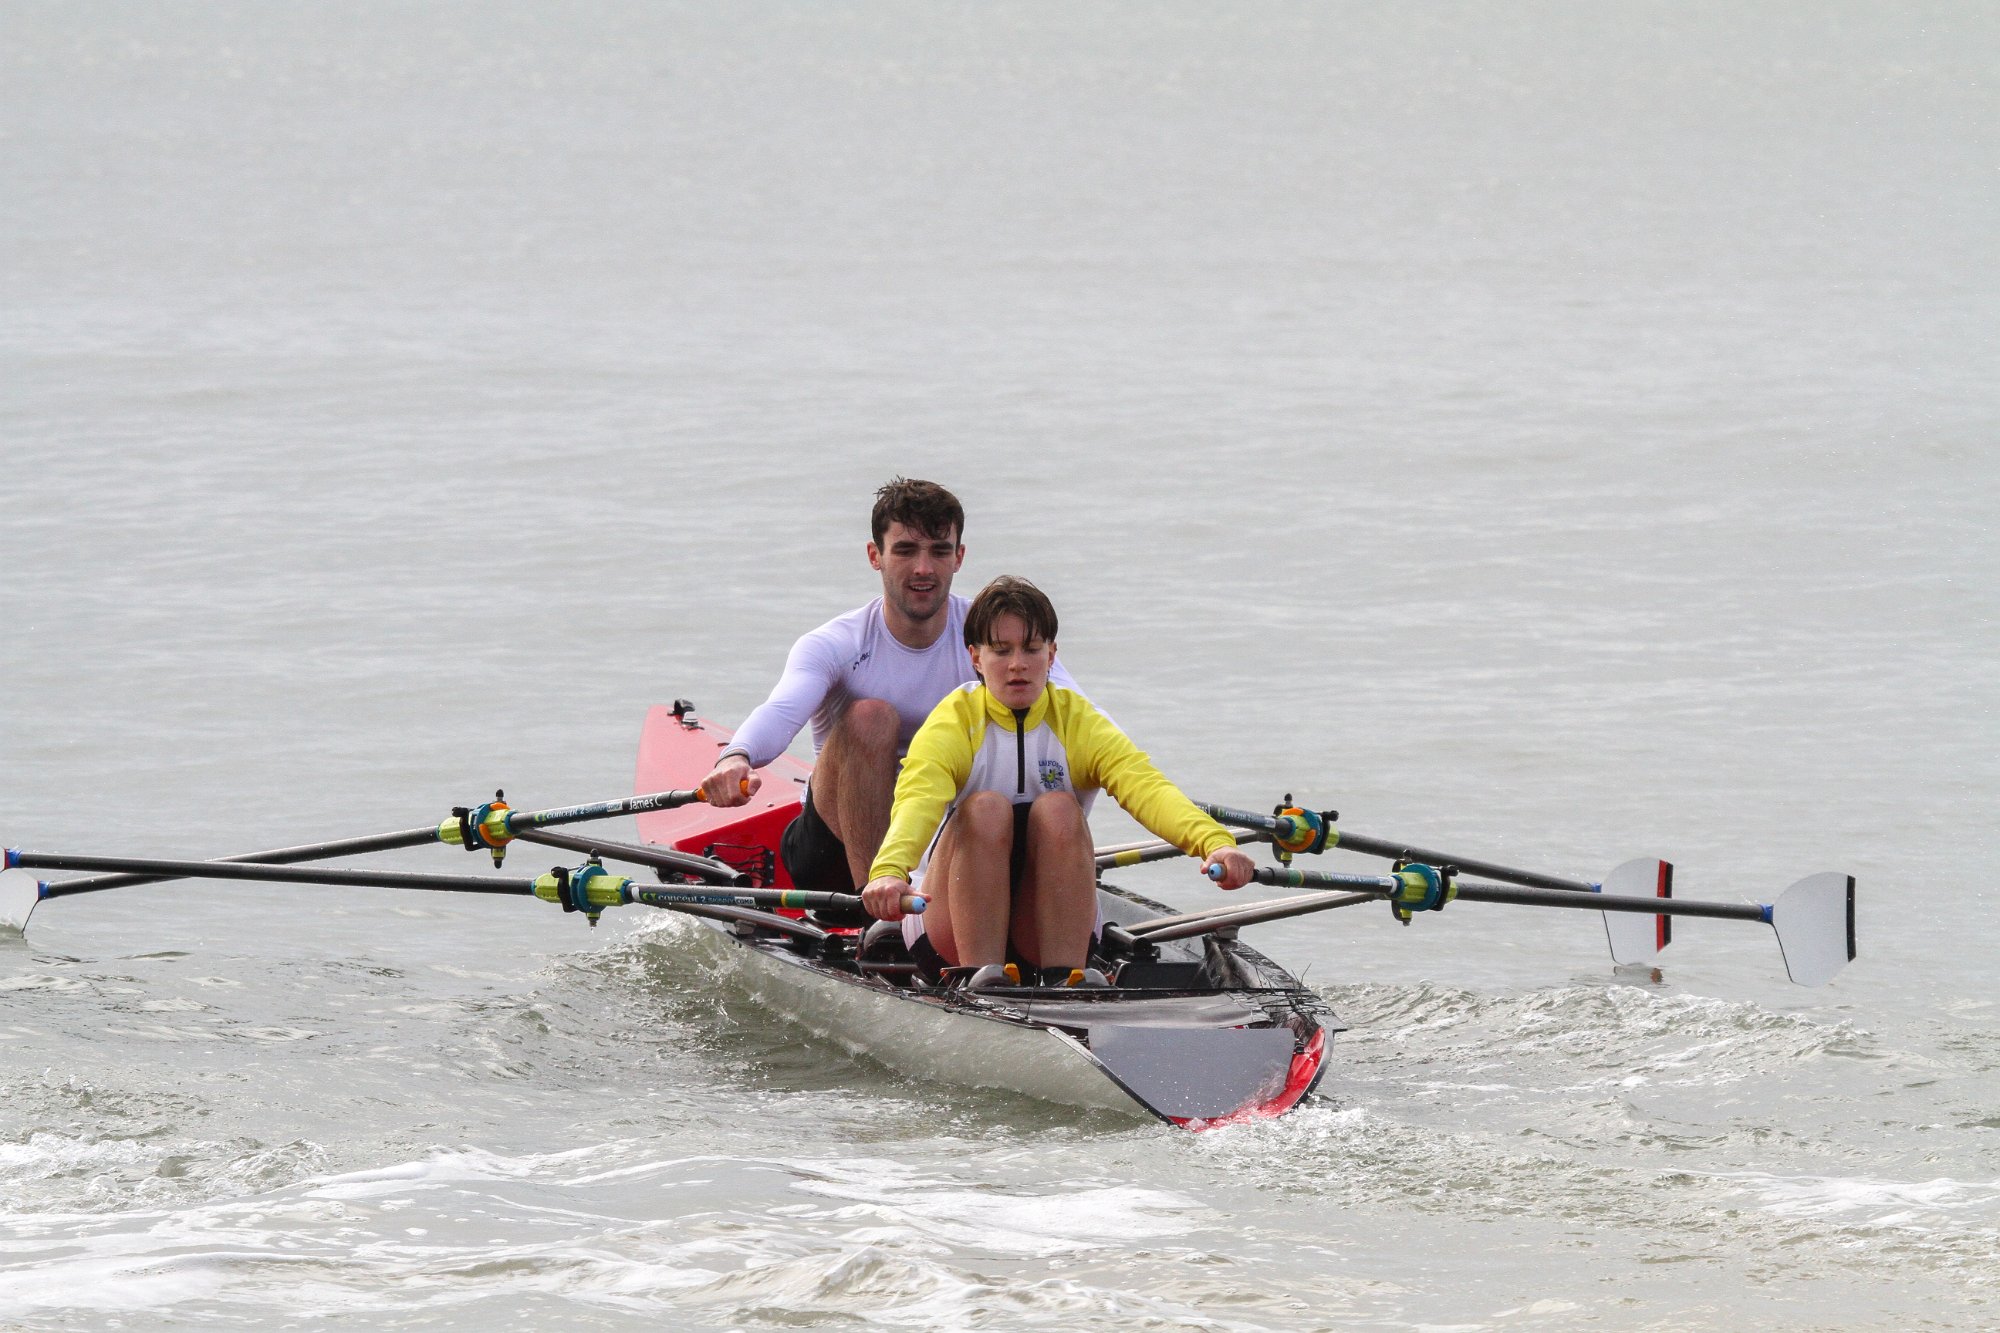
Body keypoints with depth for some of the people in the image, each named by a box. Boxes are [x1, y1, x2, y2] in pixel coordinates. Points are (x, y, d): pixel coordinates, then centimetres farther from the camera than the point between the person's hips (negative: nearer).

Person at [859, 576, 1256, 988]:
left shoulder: (1077, 723, 1)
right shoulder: (955, 722, -6)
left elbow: (1146, 786, -18)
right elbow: (917, 799, -27)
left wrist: (1215, 842, -39)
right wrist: (887, 871, -49)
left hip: (1043, 934, 2)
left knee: (1057, 809, -24)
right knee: (986, 806, -27)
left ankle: (1064, 975, -29)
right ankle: (980, 972, -33)